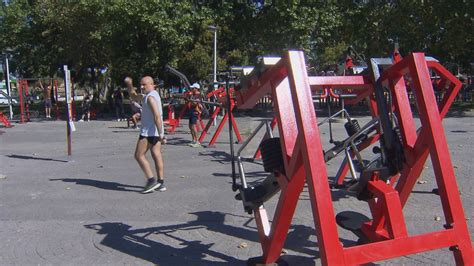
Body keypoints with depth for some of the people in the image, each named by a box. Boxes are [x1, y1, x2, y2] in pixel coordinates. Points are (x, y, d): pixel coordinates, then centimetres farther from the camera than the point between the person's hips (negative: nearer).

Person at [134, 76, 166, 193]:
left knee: (139, 155, -4)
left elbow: (157, 116, -25)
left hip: (149, 131, -10)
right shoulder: (155, 94, 15)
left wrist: (160, 134, -26)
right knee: (156, 155, 9)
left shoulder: (150, 97, -16)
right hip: (155, 131, 10)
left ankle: (151, 180, -8)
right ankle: (160, 183, 12)